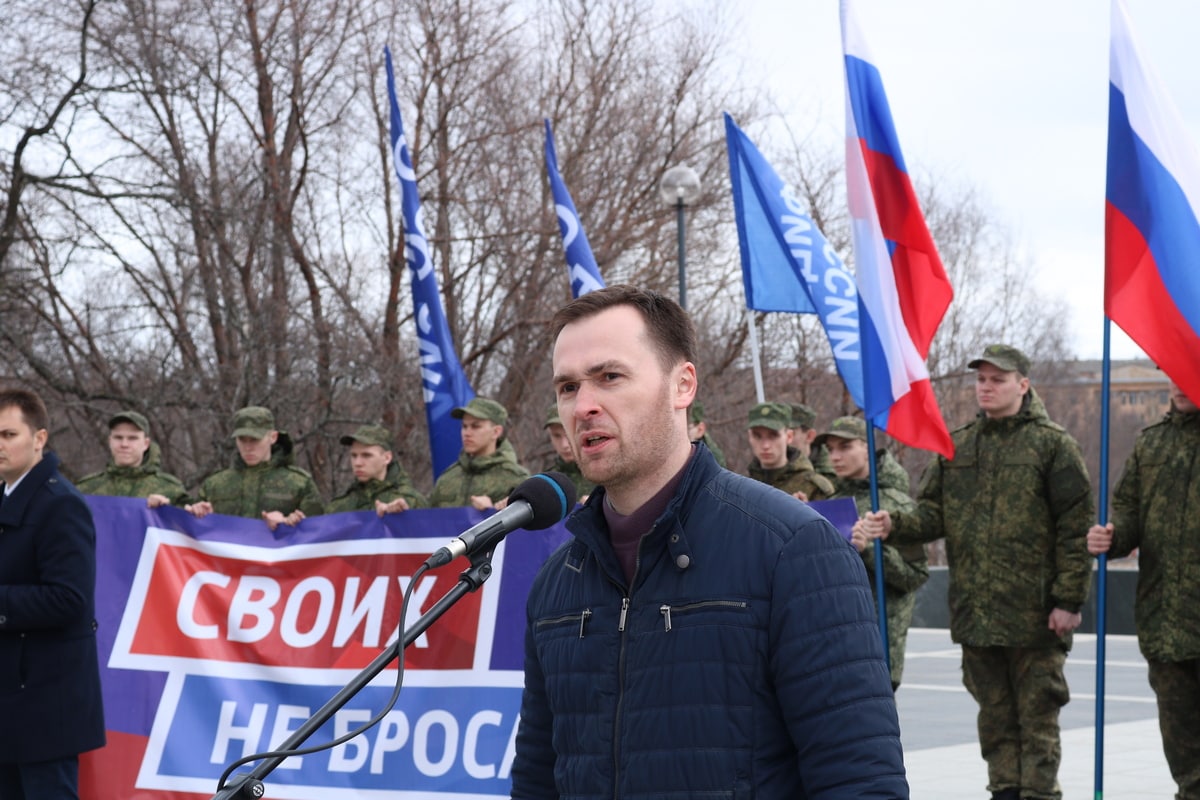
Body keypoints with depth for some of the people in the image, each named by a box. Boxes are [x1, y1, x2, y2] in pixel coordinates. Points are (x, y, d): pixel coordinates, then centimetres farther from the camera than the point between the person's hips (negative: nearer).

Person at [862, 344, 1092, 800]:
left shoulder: (1052, 445, -2)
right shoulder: (957, 448, 13)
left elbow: (1075, 529, -6)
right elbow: (933, 514, 11)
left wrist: (1068, 600, -11)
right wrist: (895, 526, -11)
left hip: (1034, 609, -5)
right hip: (974, 609, 5)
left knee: (1036, 712, 0)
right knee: (994, 711, 12)